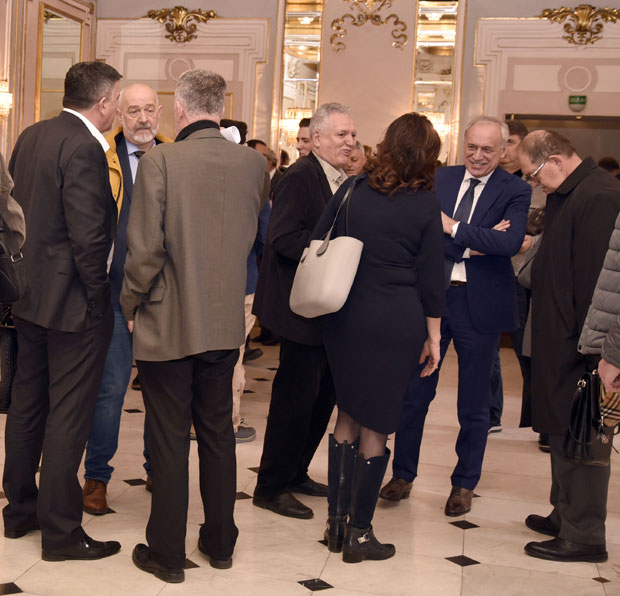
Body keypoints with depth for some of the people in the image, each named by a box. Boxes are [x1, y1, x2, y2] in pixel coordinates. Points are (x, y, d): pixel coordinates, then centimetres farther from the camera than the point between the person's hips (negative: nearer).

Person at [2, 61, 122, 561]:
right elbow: (88, 235, -22)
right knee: (69, 414, 0)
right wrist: (98, 296, -12)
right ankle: (60, 530, 10)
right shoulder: (83, 147, -19)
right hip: (73, 301, -9)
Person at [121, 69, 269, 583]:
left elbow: (145, 248, -15)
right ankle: (220, 541, 30)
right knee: (218, 433, 17)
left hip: (168, 323, -4)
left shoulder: (160, 161, -16)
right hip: (226, 322, 4)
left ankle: (167, 553, 18)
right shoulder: (253, 163, -3)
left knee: (169, 439, 7)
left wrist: (131, 305, -1)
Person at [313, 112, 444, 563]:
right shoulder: (425, 205, -6)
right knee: (376, 426, 5)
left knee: (349, 415, 16)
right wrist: (432, 336, 7)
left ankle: (337, 522, 22)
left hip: (347, 318, 3)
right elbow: (431, 278, -2)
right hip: (397, 323, -3)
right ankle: (359, 533, 13)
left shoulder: (351, 192, 1)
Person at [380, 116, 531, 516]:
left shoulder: (515, 191, -3)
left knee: (474, 403, 10)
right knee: (415, 391, 10)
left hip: (480, 303, -2)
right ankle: (404, 474, 26)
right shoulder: (440, 179, 5)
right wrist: (478, 242, -18)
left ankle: (465, 484, 26)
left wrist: (454, 228, -17)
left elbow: (511, 243, -20)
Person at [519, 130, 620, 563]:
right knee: (564, 433, 19)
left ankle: (583, 536, 9)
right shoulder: (569, 195, 14)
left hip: (579, 345, -10)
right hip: (563, 340, 10)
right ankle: (566, 516, 32)